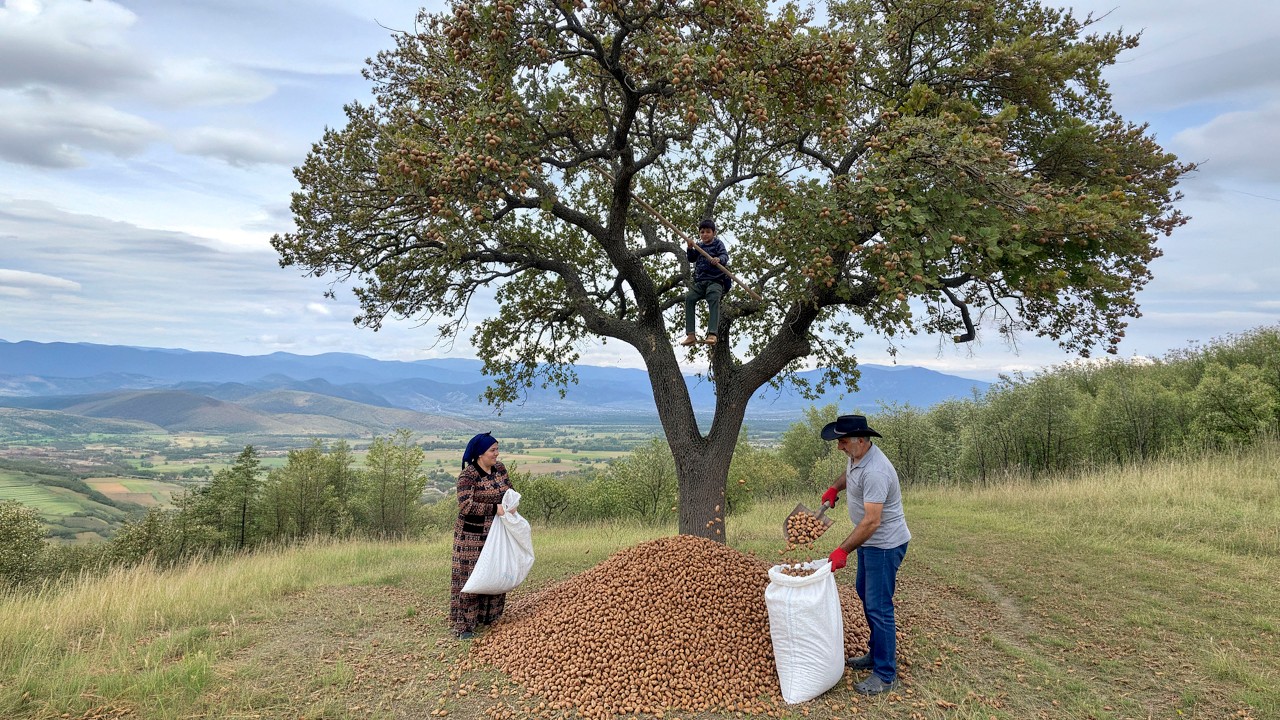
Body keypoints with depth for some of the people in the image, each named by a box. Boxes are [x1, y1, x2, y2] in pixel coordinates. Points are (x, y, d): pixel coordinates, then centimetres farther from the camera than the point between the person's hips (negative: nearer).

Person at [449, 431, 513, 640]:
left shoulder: (500, 469, 2)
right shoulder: (468, 476, -19)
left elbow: (509, 490, 15)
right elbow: (466, 505, -27)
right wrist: (495, 509, -28)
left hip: (496, 534, 7)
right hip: (473, 536, -7)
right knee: (469, 577, 1)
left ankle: (488, 617, 32)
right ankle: (463, 625, 10)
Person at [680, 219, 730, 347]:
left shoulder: (718, 244, 6)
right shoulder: (699, 246, 19)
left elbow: (725, 256, -10)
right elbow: (691, 259, 10)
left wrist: (719, 259, -33)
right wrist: (690, 248, -8)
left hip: (715, 280, -5)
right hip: (700, 281, 5)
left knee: (714, 300, -29)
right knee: (689, 298, -16)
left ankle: (712, 334, -39)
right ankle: (691, 335, -20)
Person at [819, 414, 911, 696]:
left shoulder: (874, 472, -32)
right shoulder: (856, 456, -1)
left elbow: (871, 521, -33)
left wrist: (843, 551, -30)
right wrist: (834, 488, 13)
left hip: (885, 544, -11)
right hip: (869, 541, 11)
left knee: (878, 606, -6)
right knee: (864, 592, 21)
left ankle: (886, 675, 6)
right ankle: (878, 654, 37)